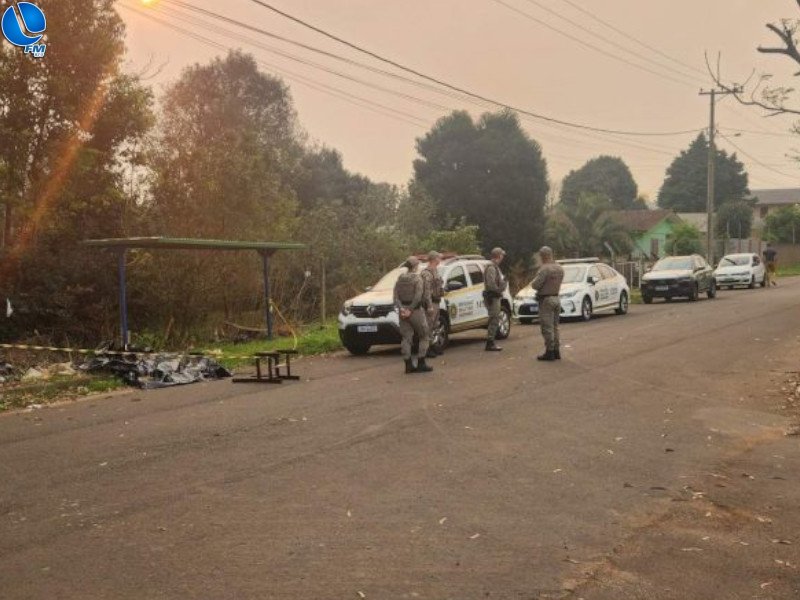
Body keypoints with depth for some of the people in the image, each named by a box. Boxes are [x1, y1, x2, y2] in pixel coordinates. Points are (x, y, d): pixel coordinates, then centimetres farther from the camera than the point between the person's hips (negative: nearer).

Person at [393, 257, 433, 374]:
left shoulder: (400, 279, 7)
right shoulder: (417, 279, -10)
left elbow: (396, 296, -2)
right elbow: (418, 297, -20)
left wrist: (401, 308, -11)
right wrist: (410, 310, -17)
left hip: (403, 311, 5)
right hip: (416, 311, -5)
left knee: (406, 338, 7)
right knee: (424, 336, 7)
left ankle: (408, 365, 4)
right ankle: (421, 364, 1)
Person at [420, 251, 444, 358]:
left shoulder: (435, 271, 15)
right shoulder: (426, 273, -17)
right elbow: (426, 291, -23)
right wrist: (429, 306, -26)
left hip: (436, 302, 10)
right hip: (431, 303, -10)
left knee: (434, 326, 16)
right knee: (428, 327, -7)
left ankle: (432, 346, 24)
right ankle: (427, 349, -5)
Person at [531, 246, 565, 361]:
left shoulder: (544, 269, -19)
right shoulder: (559, 268, 8)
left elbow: (535, 285, -21)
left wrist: (533, 283, 1)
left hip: (546, 300, -8)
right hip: (557, 298, 8)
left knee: (547, 327, -3)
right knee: (555, 327, 15)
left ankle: (549, 352, -2)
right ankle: (556, 351, 18)